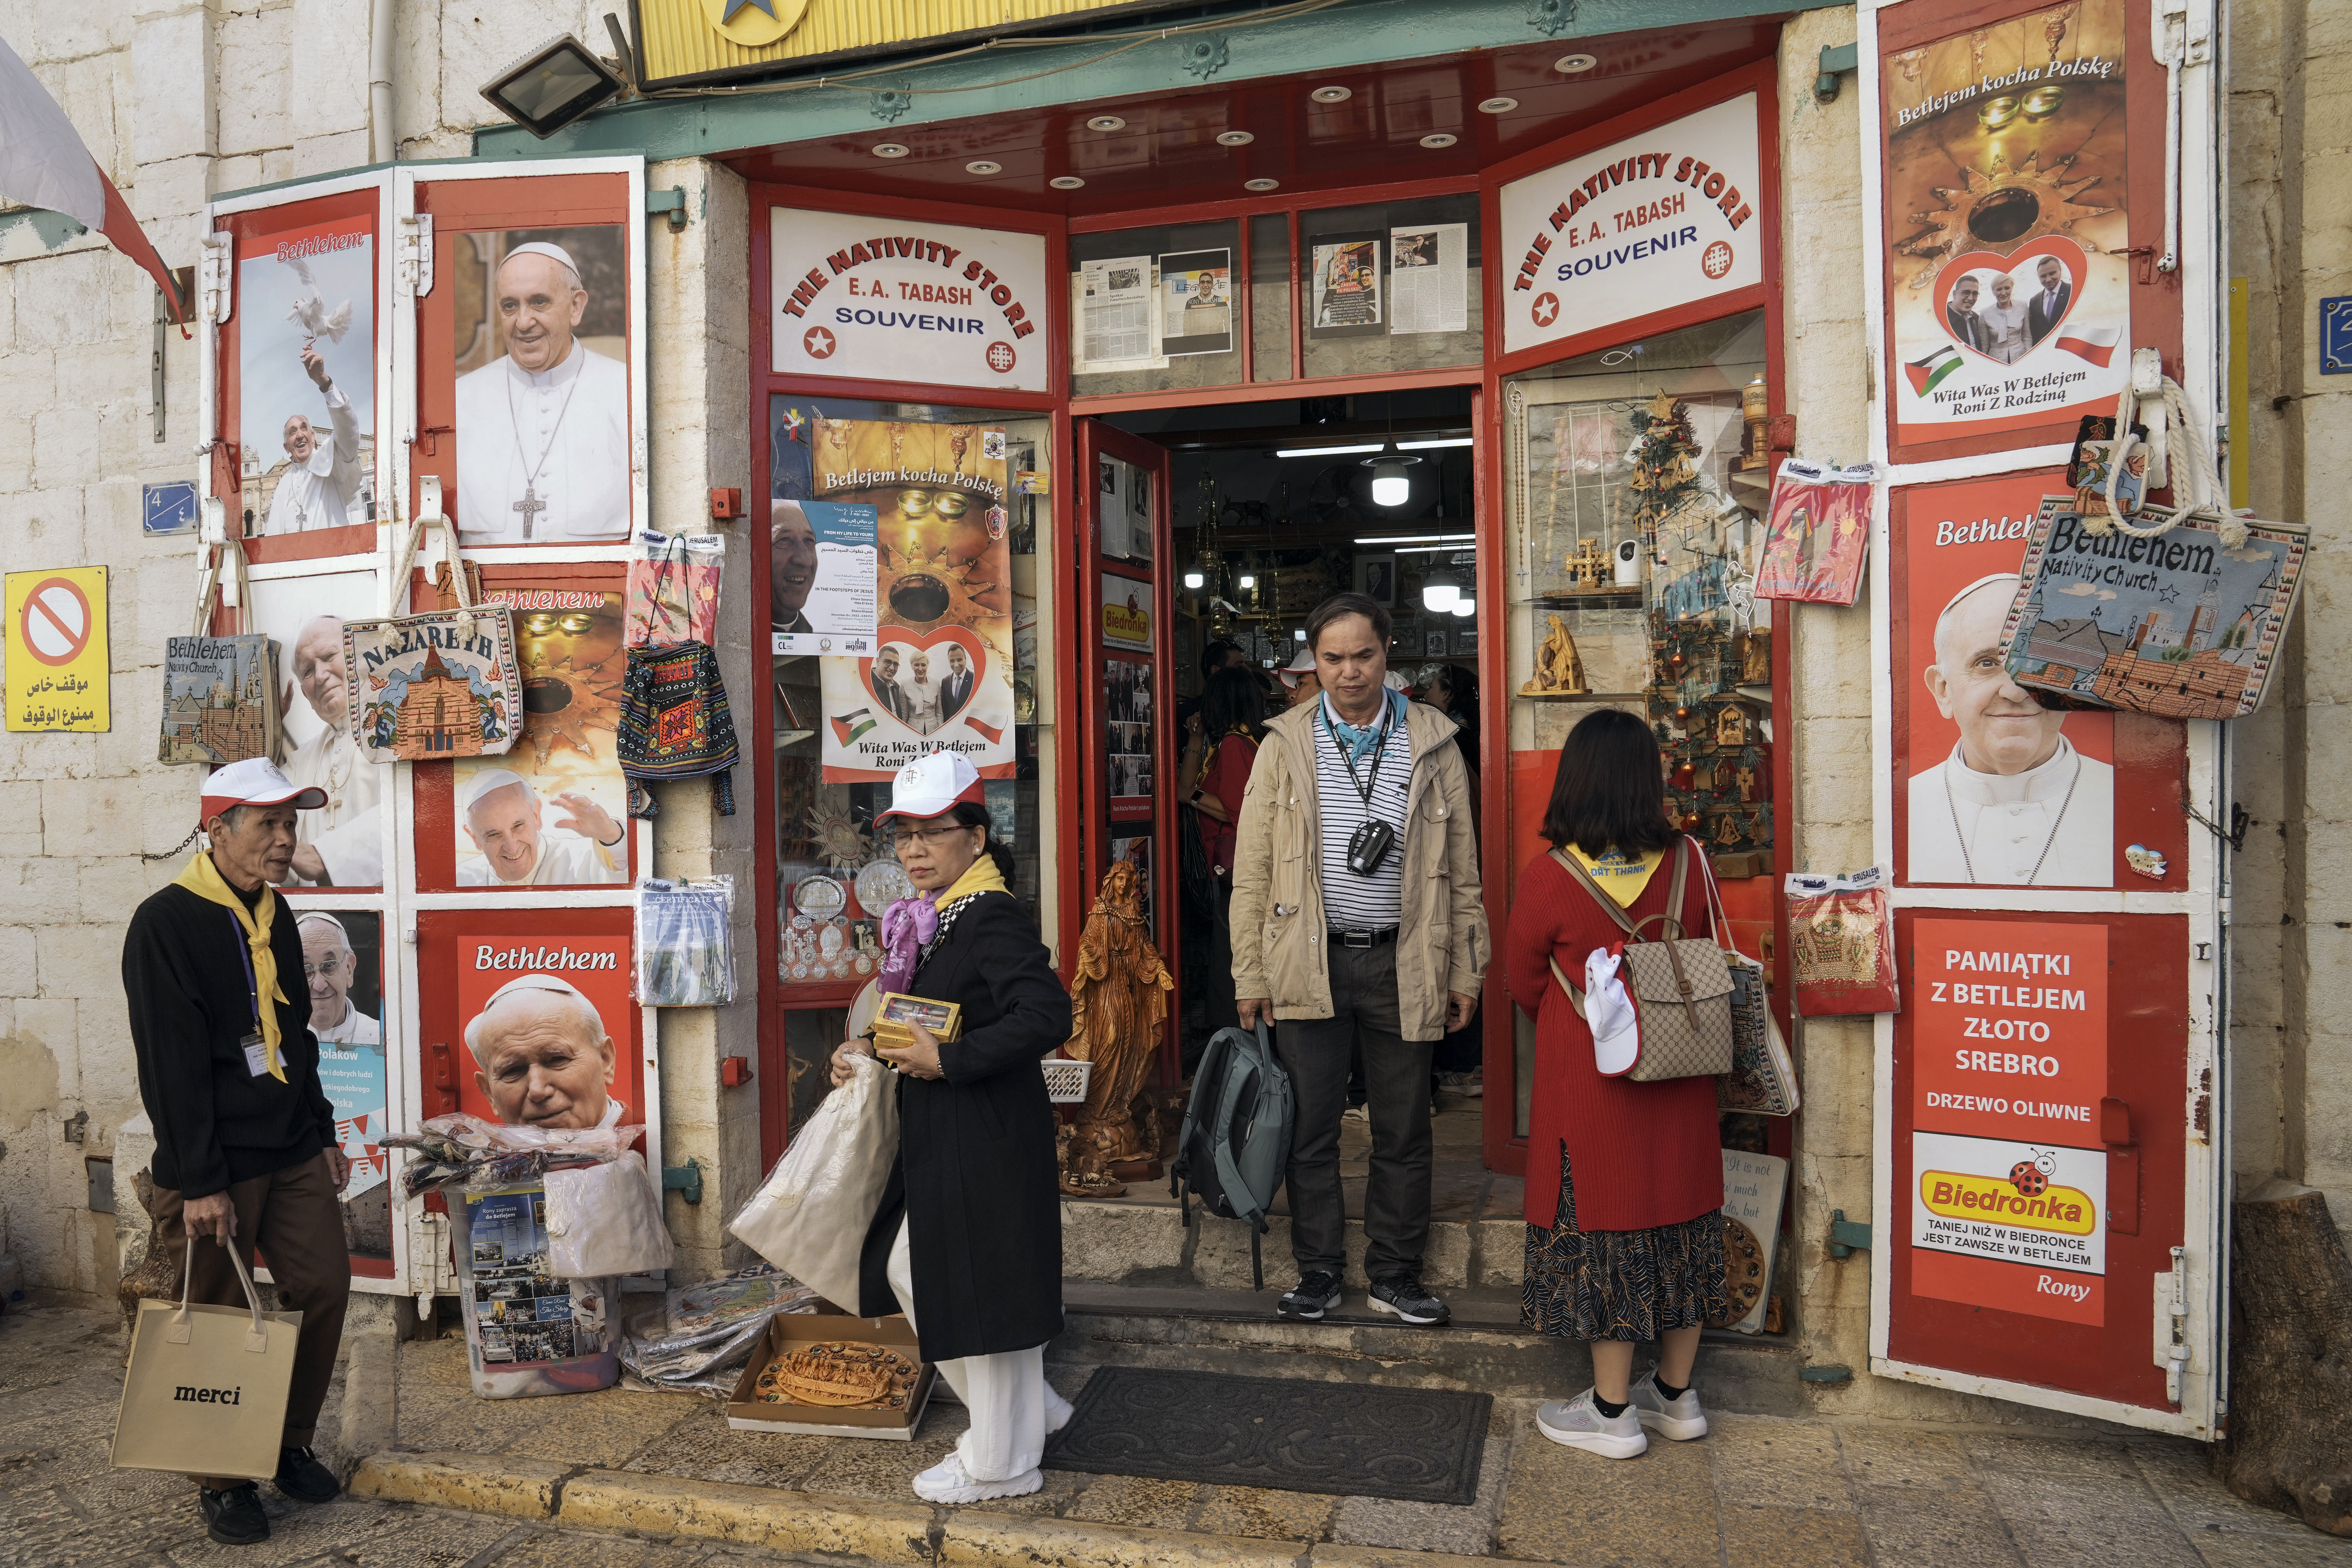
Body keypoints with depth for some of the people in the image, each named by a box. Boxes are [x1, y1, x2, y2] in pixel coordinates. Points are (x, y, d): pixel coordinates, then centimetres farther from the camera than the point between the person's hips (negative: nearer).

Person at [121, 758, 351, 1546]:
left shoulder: (275, 916, 10)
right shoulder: (165, 924, -14)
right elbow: (171, 1066, -17)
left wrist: (323, 1134, 17)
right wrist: (201, 1183, -18)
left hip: (294, 1156, 7)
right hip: (211, 1168, -7)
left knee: (324, 1290, 6)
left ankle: (291, 1446, 26)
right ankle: (223, 1483, 21)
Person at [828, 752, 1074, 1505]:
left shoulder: (993, 918, -20)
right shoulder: (930, 917, 9)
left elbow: (1046, 1015, -32)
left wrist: (947, 1060, -26)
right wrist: (875, 1048, 4)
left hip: (987, 1138, -10)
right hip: (936, 1133, 11)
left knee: (981, 1289, 3)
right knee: (907, 1270, 19)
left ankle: (1000, 1463, 23)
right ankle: (1026, 1407, 34)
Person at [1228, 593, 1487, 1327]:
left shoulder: (1432, 744, 4)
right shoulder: (1285, 745, 3)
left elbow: (1462, 870, 7)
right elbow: (1251, 871, 2)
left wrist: (1466, 972, 4)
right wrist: (1250, 974, -2)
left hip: (1402, 964, 1)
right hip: (1309, 963, 0)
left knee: (1403, 1131, 10)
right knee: (1310, 1129, 8)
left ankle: (1395, 1274, 25)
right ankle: (1319, 1271, 23)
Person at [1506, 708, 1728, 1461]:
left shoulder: (1549, 877, -17)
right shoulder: (1688, 861, -6)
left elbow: (1524, 981, -2)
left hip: (1589, 1080, -4)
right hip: (1680, 1083, 5)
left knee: (1603, 1226, 6)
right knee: (1679, 1214, 15)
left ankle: (1613, 1411, 16)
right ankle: (1677, 1394, 29)